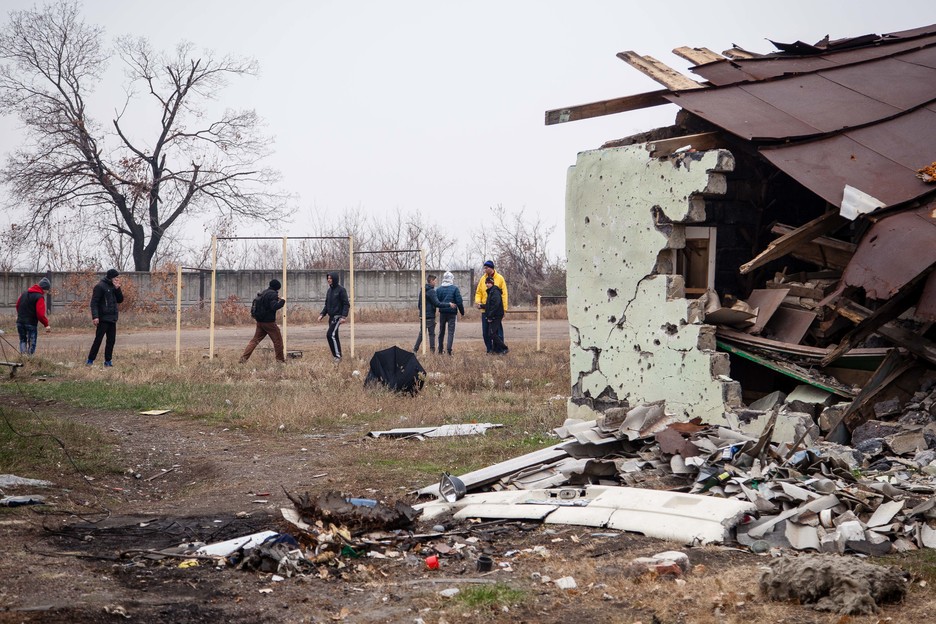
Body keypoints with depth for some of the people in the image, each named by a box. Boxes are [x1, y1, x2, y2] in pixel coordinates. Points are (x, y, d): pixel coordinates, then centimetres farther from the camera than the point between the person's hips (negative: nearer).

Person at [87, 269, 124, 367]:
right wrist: (95, 316, -23)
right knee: (98, 339, -6)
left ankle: (108, 360, 14)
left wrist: (118, 289, -2)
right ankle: (90, 360, -1)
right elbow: (94, 302, -14)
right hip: (103, 319, -8)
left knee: (111, 340, 7)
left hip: (112, 319, 8)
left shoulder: (114, 287, 14)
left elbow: (120, 300, 13)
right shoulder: (100, 286, -9)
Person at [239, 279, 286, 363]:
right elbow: (274, 307, -25)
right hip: (269, 322, -8)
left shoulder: (264, 292, 13)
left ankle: (244, 357, -2)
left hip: (260, 321, 8)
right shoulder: (273, 294, -14)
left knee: (255, 340, 8)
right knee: (278, 340, 6)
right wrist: (282, 301, -12)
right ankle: (280, 359, 13)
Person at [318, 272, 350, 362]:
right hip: (331, 316, 8)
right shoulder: (329, 290, 13)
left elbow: (346, 304, -11)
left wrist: (344, 316, -21)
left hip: (338, 316, -8)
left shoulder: (341, 290, -9)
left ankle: (337, 355, -14)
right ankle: (338, 356, 15)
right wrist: (322, 314, 7)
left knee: (331, 334, -18)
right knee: (334, 336, 9)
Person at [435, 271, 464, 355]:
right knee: (451, 331, -1)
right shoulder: (455, 289, -8)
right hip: (452, 313, -3)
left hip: (442, 312, 3)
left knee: (441, 331, 14)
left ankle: (440, 350, 18)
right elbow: (459, 302, -8)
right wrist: (462, 312, 2)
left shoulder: (438, 289, 1)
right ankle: (449, 349, -13)